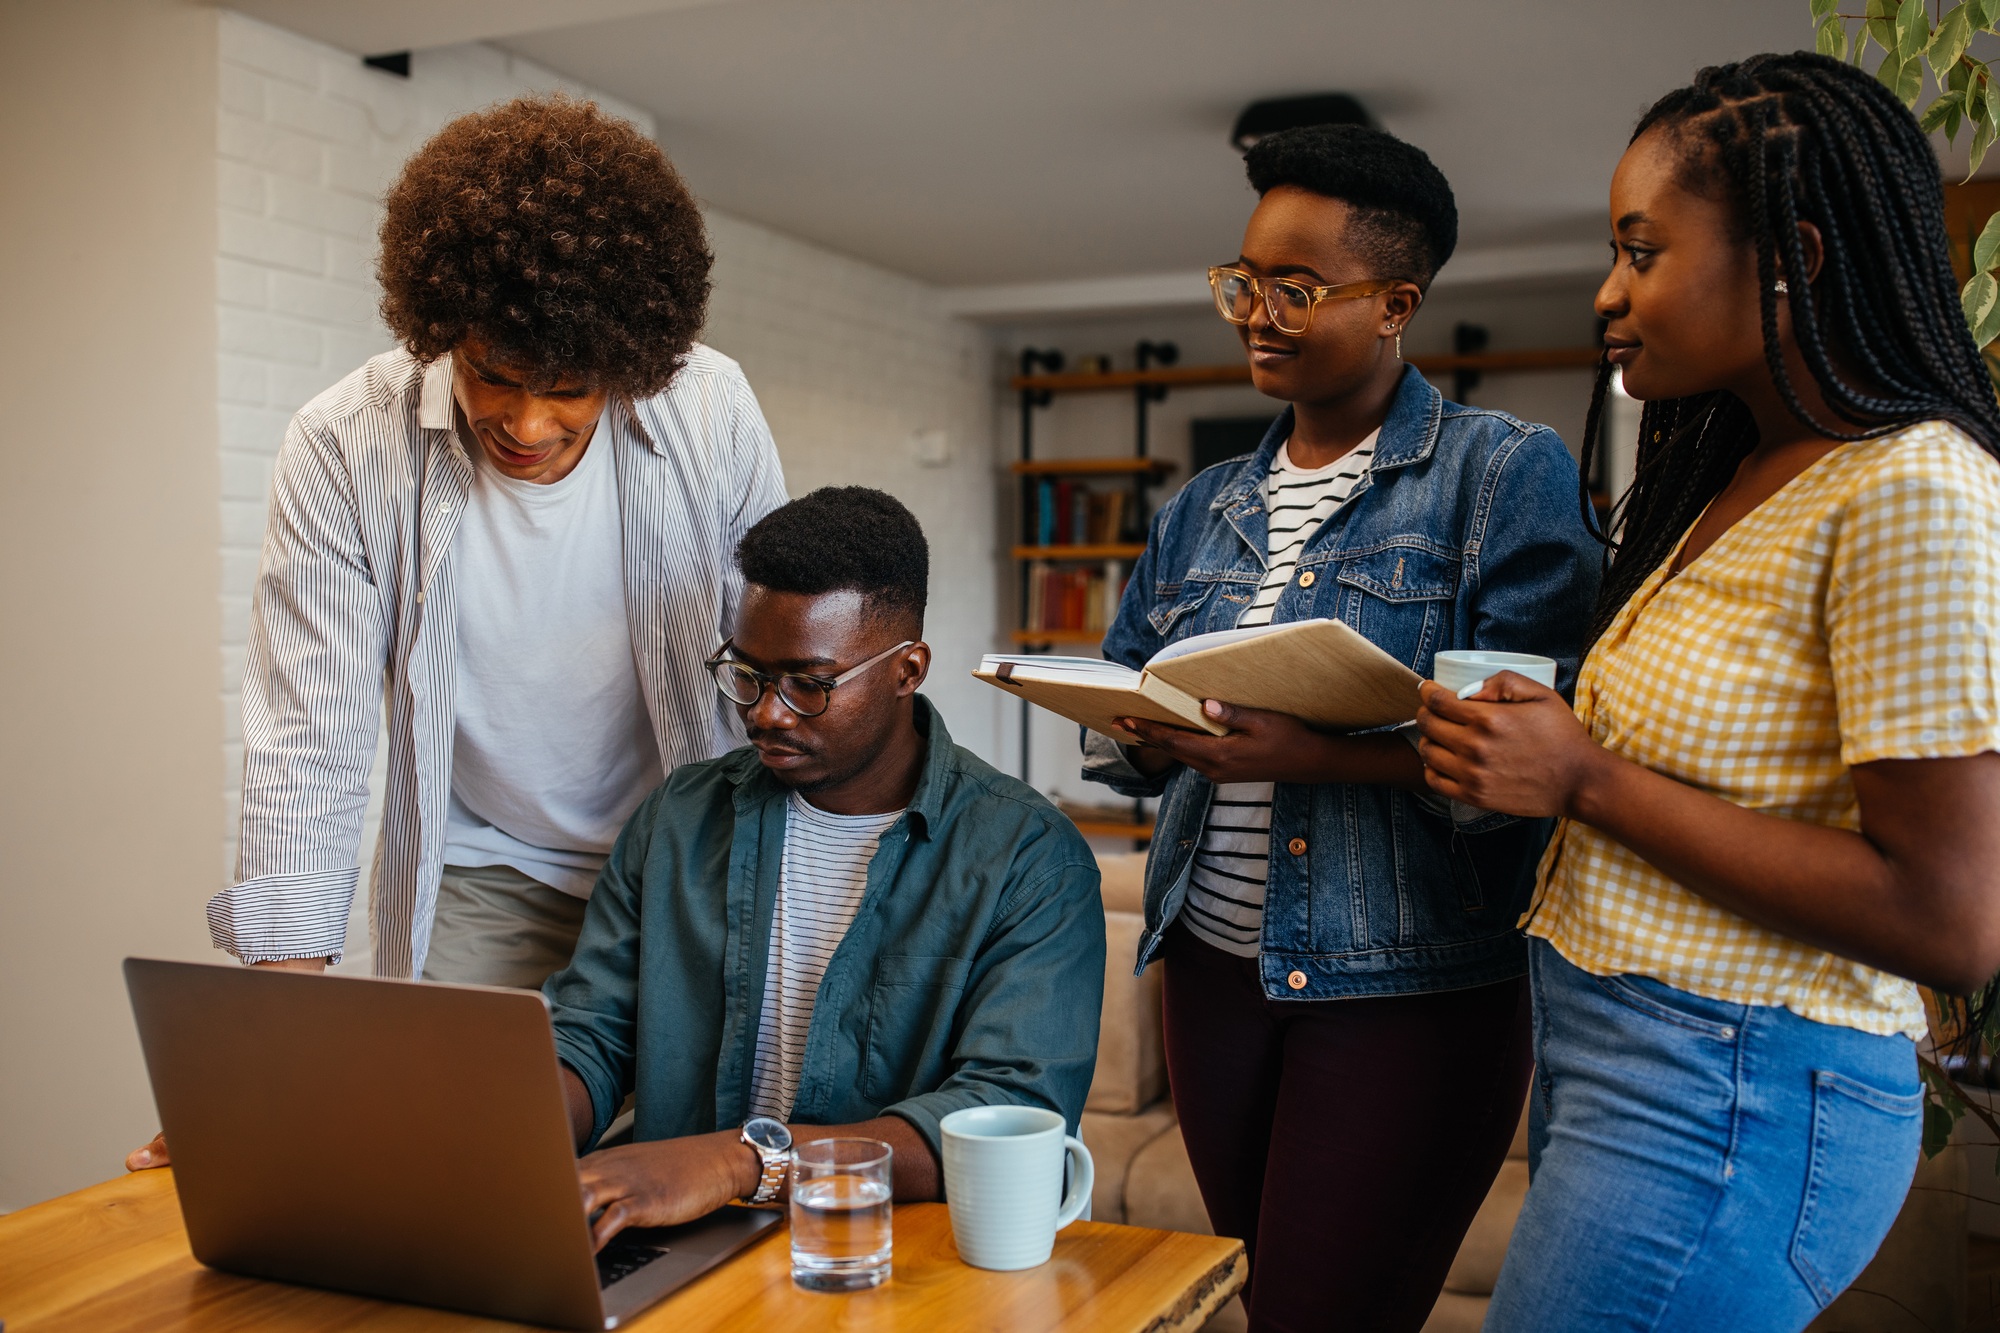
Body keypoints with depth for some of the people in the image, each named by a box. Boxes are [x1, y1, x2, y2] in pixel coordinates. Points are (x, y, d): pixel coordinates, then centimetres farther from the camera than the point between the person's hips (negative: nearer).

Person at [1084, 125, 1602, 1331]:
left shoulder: (1505, 472, -7)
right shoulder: (1205, 508, 12)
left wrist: (1315, 753, -28)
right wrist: (1156, 733, -12)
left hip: (1411, 989, -6)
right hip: (1214, 962, 6)